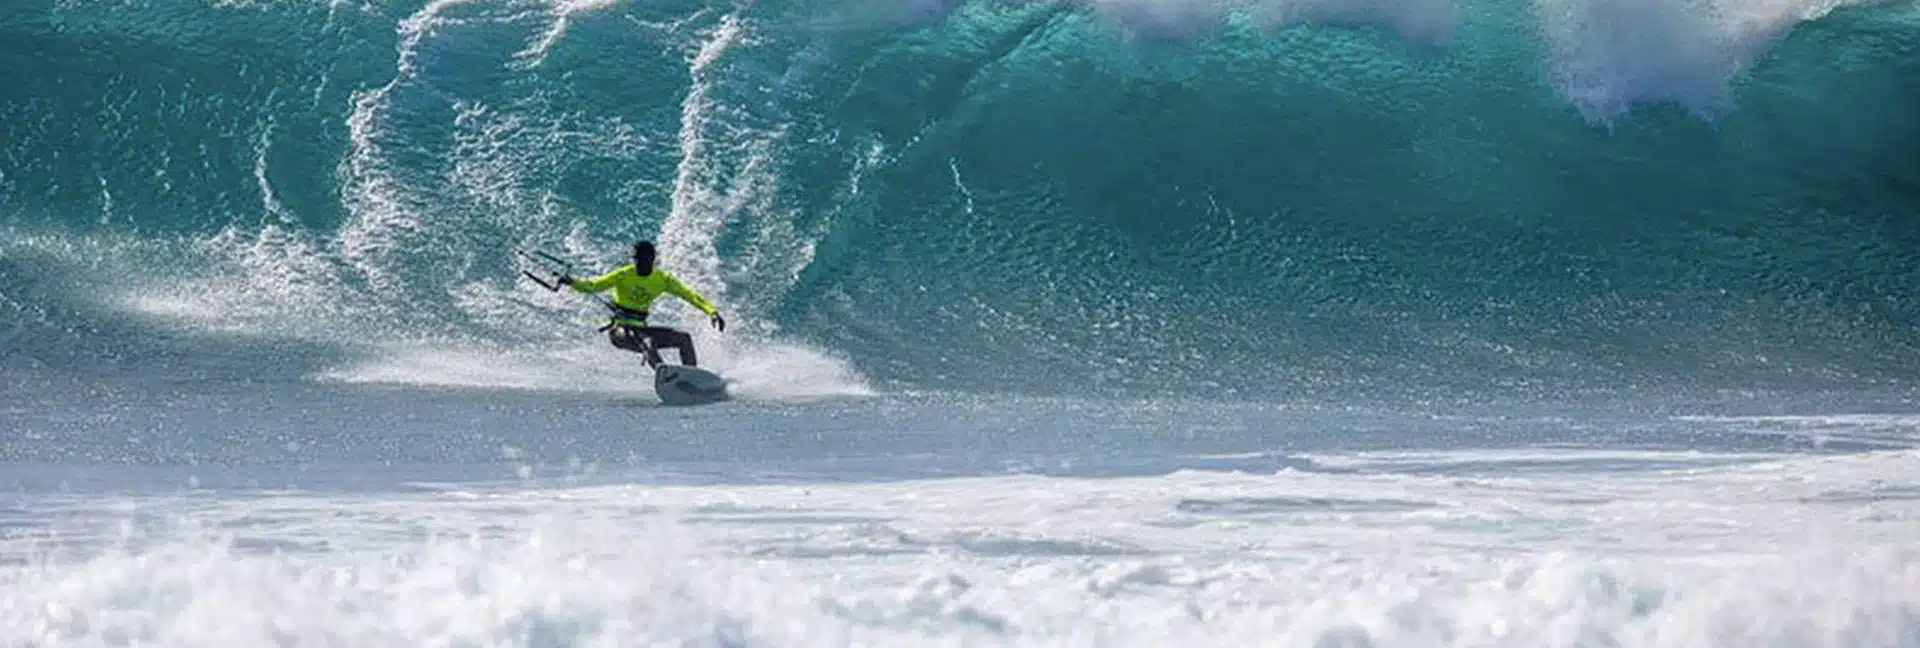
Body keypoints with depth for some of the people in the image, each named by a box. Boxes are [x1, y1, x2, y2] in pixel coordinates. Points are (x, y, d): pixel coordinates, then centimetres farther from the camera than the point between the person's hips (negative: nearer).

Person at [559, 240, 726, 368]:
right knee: (648, 342, -35)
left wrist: (712, 312, -12)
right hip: (619, 330, -5)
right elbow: (595, 285, -17)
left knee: (684, 338, -5)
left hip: (640, 329, 5)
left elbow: (689, 295, -2)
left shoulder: (662, 279, 0)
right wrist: (574, 283, -35)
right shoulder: (623, 275, -10)